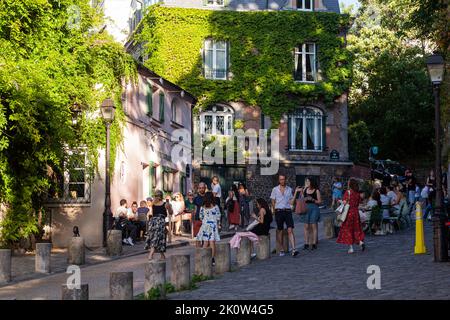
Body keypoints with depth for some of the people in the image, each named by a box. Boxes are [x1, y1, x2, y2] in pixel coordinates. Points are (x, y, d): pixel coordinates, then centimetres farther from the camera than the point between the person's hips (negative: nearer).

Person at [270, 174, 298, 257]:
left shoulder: (289, 189, 10)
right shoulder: (275, 189, 5)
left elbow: (291, 202, 11)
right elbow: (273, 202, 6)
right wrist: (276, 211, -1)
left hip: (288, 211, 0)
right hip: (279, 211, 0)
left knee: (290, 230, -10)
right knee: (280, 231, 5)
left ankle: (294, 250, -18)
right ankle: (281, 250, 16)